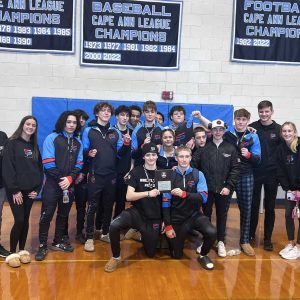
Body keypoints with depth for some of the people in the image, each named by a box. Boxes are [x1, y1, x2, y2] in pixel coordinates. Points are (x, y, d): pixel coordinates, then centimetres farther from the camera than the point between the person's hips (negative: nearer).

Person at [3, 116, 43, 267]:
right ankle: (12, 252, 9)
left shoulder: (34, 146, 11)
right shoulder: (12, 143, -6)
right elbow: (7, 168, -11)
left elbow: (39, 168, 12)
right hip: (15, 190, -5)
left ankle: (22, 250, 23)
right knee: (19, 220, -7)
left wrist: (37, 189, 3)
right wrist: (14, 190, -14)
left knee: (25, 220, 10)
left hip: (30, 190, 5)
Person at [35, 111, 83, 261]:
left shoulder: (78, 142, 10)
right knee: (46, 215, -3)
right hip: (52, 184, -4)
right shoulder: (52, 138, -4)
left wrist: (70, 178, -12)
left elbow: (79, 164, 5)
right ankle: (43, 246, 9)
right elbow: (48, 163, -12)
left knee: (63, 215, 13)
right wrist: (60, 180, -14)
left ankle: (58, 242, 27)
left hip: (69, 184, 5)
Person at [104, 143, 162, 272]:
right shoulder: (136, 172, -5)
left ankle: (140, 235, 40)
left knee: (150, 253, 9)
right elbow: (129, 196, -13)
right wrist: (148, 193, -26)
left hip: (154, 218, 2)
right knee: (114, 226, -31)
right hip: (137, 212, -2)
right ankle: (116, 257, -4)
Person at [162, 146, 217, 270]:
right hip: (176, 218, 0)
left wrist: (184, 194, -30)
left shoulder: (198, 175, -5)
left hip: (194, 215, 0)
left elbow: (203, 197, -16)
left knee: (211, 232, -29)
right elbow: (165, 202, -7)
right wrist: (168, 226, -10)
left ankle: (203, 255, 2)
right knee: (176, 255, 7)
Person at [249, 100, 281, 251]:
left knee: (270, 207, 8)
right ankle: (250, 234, 27)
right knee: (253, 205, 10)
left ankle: (267, 238, 21)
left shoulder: (279, 129, 0)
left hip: (272, 174, 0)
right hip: (255, 173, 0)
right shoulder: (252, 127, -2)